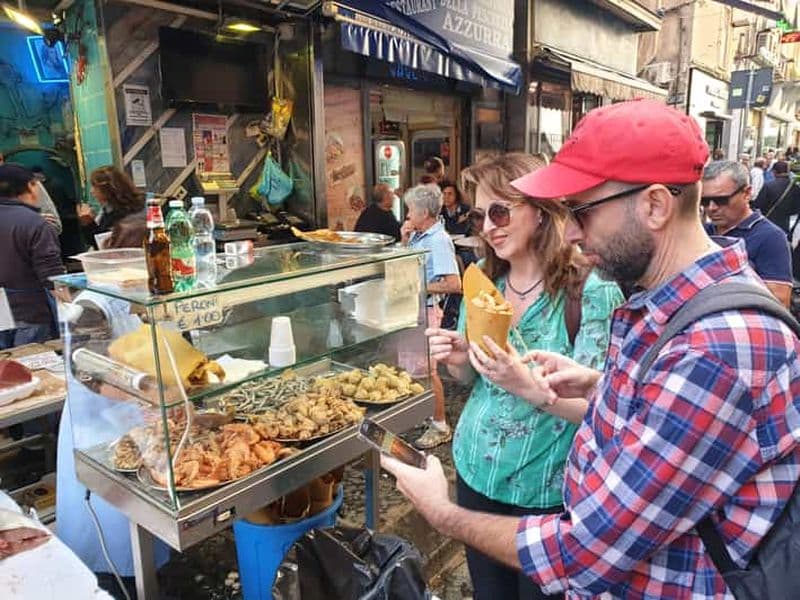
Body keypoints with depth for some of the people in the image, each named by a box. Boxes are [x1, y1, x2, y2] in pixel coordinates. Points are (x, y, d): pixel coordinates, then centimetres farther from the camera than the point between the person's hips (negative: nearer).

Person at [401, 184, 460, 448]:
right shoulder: (418, 235, 7)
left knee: (427, 369, 1)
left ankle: (440, 426, 15)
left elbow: (454, 284, -23)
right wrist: (404, 241, 4)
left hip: (425, 310, -9)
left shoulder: (439, 240, -19)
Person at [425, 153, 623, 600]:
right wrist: (459, 359, -13)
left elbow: (596, 409, -19)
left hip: (547, 488, -5)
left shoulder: (591, 288, -19)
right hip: (476, 471, 5)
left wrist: (526, 384, -36)